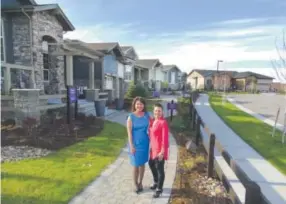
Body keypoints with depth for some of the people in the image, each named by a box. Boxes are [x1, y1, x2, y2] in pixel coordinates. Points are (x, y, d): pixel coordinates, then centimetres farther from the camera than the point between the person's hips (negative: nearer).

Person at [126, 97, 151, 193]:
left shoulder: (147, 115, -2)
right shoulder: (131, 117, -11)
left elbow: (150, 127, 9)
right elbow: (129, 132, -11)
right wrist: (131, 146, -14)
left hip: (144, 143, 3)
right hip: (135, 143, -3)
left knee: (142, 164, 14)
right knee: (136, 165, 7)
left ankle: (140, 182, 33)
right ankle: (135, 184, 27)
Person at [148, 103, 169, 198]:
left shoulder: (163, 122, -20)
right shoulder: (153, 121, 5)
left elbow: (165, 138, -20)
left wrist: (162, 151, -21)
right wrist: (151, 146, 16)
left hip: (160, 149, -9)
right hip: (153, 147, 9)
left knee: (159, 169, 4)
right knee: (151, 164, 24)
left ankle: (159, 189, 22)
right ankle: (156, 182, 45)